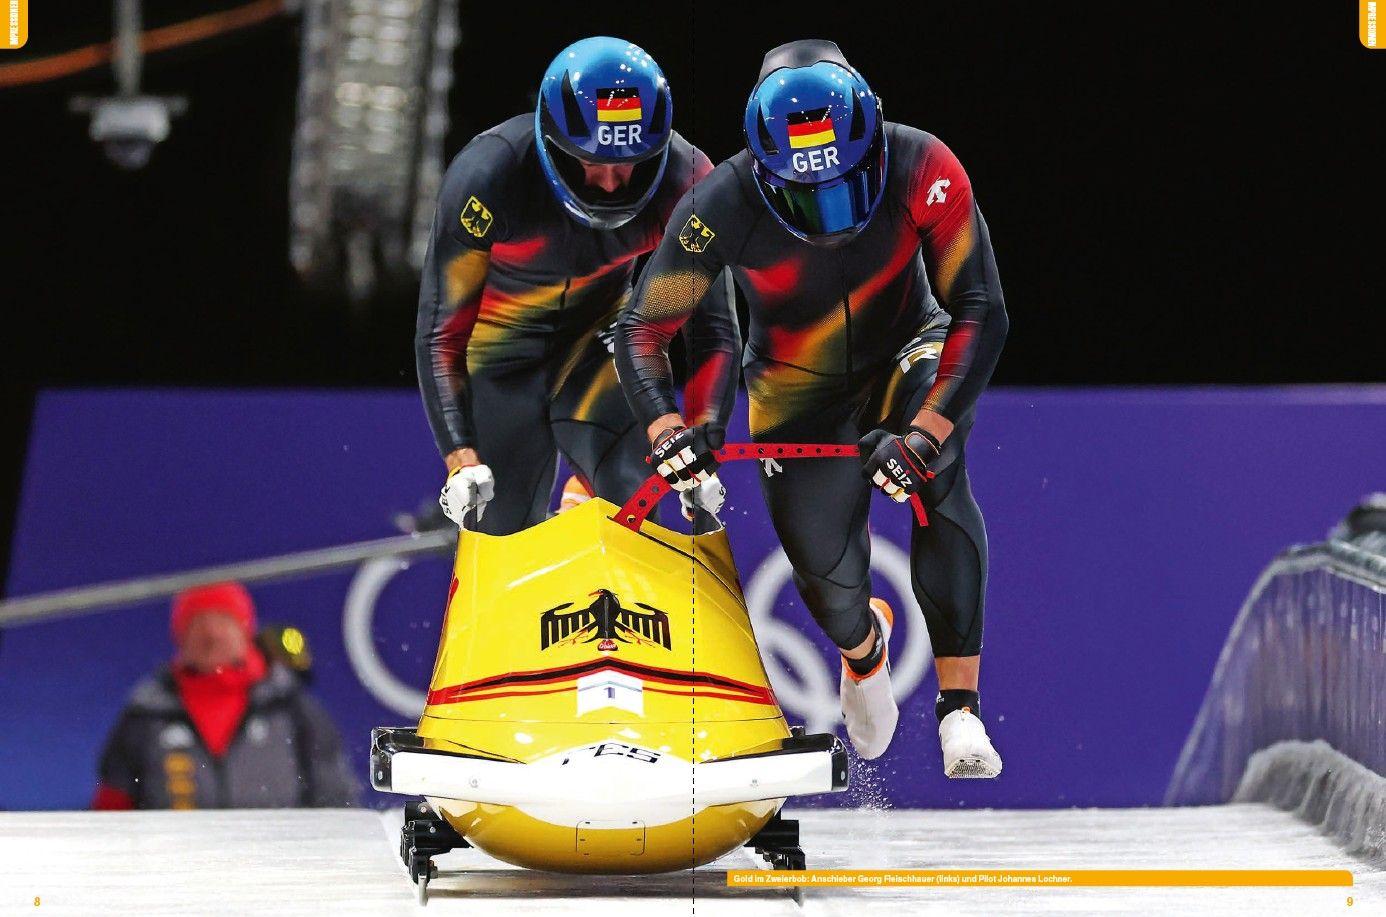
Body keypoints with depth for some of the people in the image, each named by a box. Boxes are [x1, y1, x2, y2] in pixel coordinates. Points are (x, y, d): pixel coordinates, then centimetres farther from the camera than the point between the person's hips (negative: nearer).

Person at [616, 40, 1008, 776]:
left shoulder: (923, 170, -29)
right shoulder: (723, 207, -27)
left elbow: (980, 313, -27)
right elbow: (641, 330, -18)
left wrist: (926, 431, -41)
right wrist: (665, 427, -38)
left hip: (905, 360, 0)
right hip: (797, 389, 1)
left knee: (936, 474, -32)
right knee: (827, 582, -6)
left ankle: (960, 707, -28)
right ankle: (862, 645, 36)